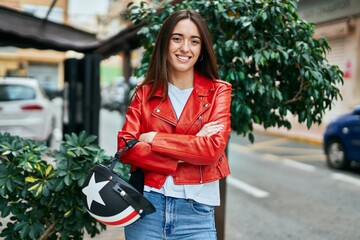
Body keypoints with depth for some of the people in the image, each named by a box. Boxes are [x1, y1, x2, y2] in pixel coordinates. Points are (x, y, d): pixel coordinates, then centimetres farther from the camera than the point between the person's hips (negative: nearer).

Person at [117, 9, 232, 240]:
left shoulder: (218, 91, 0)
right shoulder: (145, 92, 4)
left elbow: (213, 148, -12)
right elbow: (125, 147, -6)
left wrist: (153, 139, -11)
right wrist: (182, 157, -15)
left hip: (196, 210, -1)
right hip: (147, 204, 2)